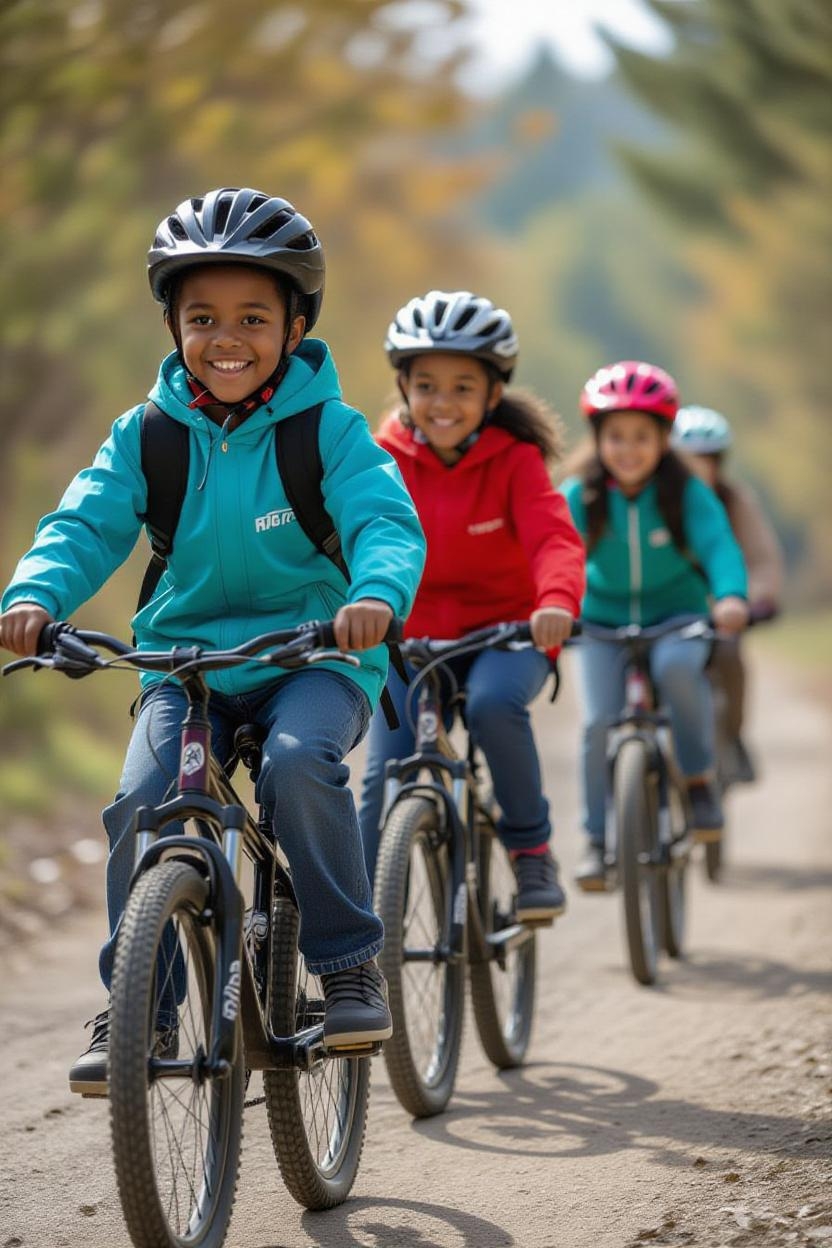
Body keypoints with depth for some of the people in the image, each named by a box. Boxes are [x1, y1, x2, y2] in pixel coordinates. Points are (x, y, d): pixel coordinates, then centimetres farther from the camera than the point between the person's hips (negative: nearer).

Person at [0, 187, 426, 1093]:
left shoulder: (328, 429, -5)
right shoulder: (146, 434, 2)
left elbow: (384, 518, -17)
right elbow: (87, 523, -5)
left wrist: (376, 593, -41)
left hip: (313, 654, -2)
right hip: (184, 656, 3)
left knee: (299, 763, -31)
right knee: (143, 799, -19)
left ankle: (348, 963, -12)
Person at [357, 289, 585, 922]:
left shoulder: (514, 460, -11)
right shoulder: (385, 461, -5)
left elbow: (553, 538, -25)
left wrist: (556, 602, -47)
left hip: (506, 632, -2)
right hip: (411, 636, 2)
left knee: (493, 703, -34)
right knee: (383, 778, -12)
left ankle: (531, 846, -13)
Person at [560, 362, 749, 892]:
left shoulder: (688, 494, -12)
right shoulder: (579, 497, -10)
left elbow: (718, 547, -24)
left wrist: (731, 596, -46)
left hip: (677, 615, -1)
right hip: (604, 622, 1)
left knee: (676, 665, -34)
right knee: (600, 722, -16)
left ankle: (700, 775, -11)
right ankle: (598, 840, 2)